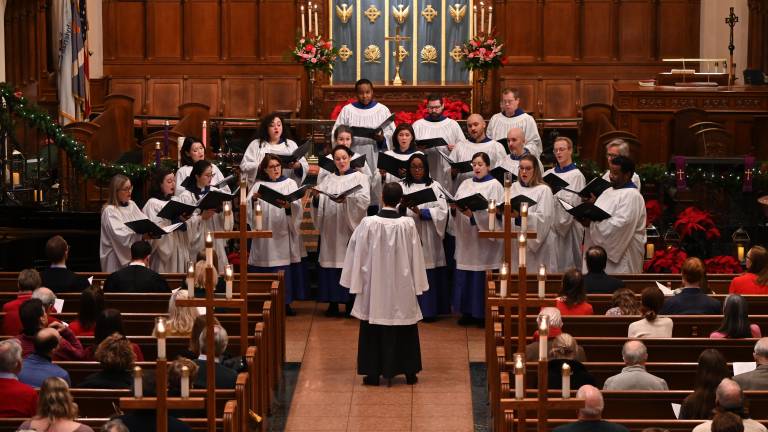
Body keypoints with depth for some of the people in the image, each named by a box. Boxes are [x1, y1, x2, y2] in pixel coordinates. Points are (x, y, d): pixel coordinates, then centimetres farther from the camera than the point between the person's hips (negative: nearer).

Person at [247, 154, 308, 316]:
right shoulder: (259, 185, 11)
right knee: (266, 272, -3)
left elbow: (297, 206, -3)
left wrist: (288, 205, -25)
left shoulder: (289, 184, 11)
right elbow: (248, 208, 0)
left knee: (286, 271, -2)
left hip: (284, 234, 0)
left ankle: (286, 302, 6)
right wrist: (253, 198, -21)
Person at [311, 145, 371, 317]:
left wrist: (346, 199, -26)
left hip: (350, 229, -3)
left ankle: (351, 303, 0)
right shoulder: (328, 180, 16)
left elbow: (365, 200, -10)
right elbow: (320, 204, 7)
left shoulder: (359, 177, 6)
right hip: (331, 230, 3)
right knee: (331, 262, 0)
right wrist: (316, 197, -15)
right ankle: (333, 303, 5)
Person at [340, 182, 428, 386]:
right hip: (402, 286, 1)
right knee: (404, 329, 13)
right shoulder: (408, 225, -11)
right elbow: (415, 257, -3)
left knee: (373, 330, 10)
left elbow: (358, 254, -6)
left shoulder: (368, 223, -13)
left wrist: (356, 282, 5)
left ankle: (373, 372, 12)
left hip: (374, 286, -1)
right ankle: (409, 371, 19)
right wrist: (417, 284, 8)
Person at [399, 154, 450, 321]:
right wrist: (401, 207, -22)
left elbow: (442, 211, -4)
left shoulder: (435, 186, 6)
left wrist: (421, 212, -16)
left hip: (427, 238, -1)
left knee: (428, 274, -1)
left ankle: (428, 310, 5)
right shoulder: (402, 186, 8)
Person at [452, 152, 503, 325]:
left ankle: (484, 313, 4)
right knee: (465, 276, 5)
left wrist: (473, 214, -25)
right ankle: (468, 311, 13)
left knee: (482, 277, -4)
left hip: (484, 241, -5)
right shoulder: (465, 184, 15)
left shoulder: (494, 186, -2)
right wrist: (454, 207, -11)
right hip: (466, 238, 5)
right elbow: (456, 207, 12)